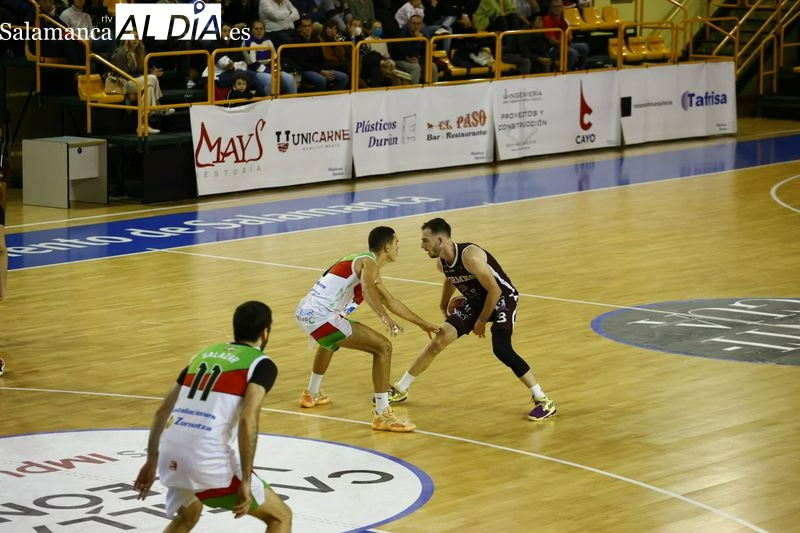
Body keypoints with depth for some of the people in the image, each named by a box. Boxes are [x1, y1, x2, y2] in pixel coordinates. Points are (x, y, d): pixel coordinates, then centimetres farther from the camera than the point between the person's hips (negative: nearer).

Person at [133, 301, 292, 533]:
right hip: (208, 460, -7)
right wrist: (245, 482, -11)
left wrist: (152, 460, 30)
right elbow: (248, 419, -12)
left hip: (171, 456, 7)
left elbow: (162, 411, 23)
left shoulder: (204, 354, 23)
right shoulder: (261, 363, 3)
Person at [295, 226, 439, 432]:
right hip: (320, 316, -10)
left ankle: (312, 394, 59)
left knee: (331, 341, 44)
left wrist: (422, 324, 39)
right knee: (383, 347, -13)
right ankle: (382, 415, -17)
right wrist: (384, 317, -46)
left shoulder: (363, 261, 23)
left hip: (305, 312, 10)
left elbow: (391, 302, 34)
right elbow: (367, 289, -31)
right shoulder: (369, 262, -7)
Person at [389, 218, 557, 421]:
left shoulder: (470, 257, -32)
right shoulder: (442, 263, -8)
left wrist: (482, 321, -17)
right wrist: (444, 306, 26)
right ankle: (400, 390, 14)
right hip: (476, 300, 7)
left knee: (501, 349, -27)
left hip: (502, 298, -7)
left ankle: (543, 400, -17)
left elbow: (495, 290, -26)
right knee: (439, 340, 0)